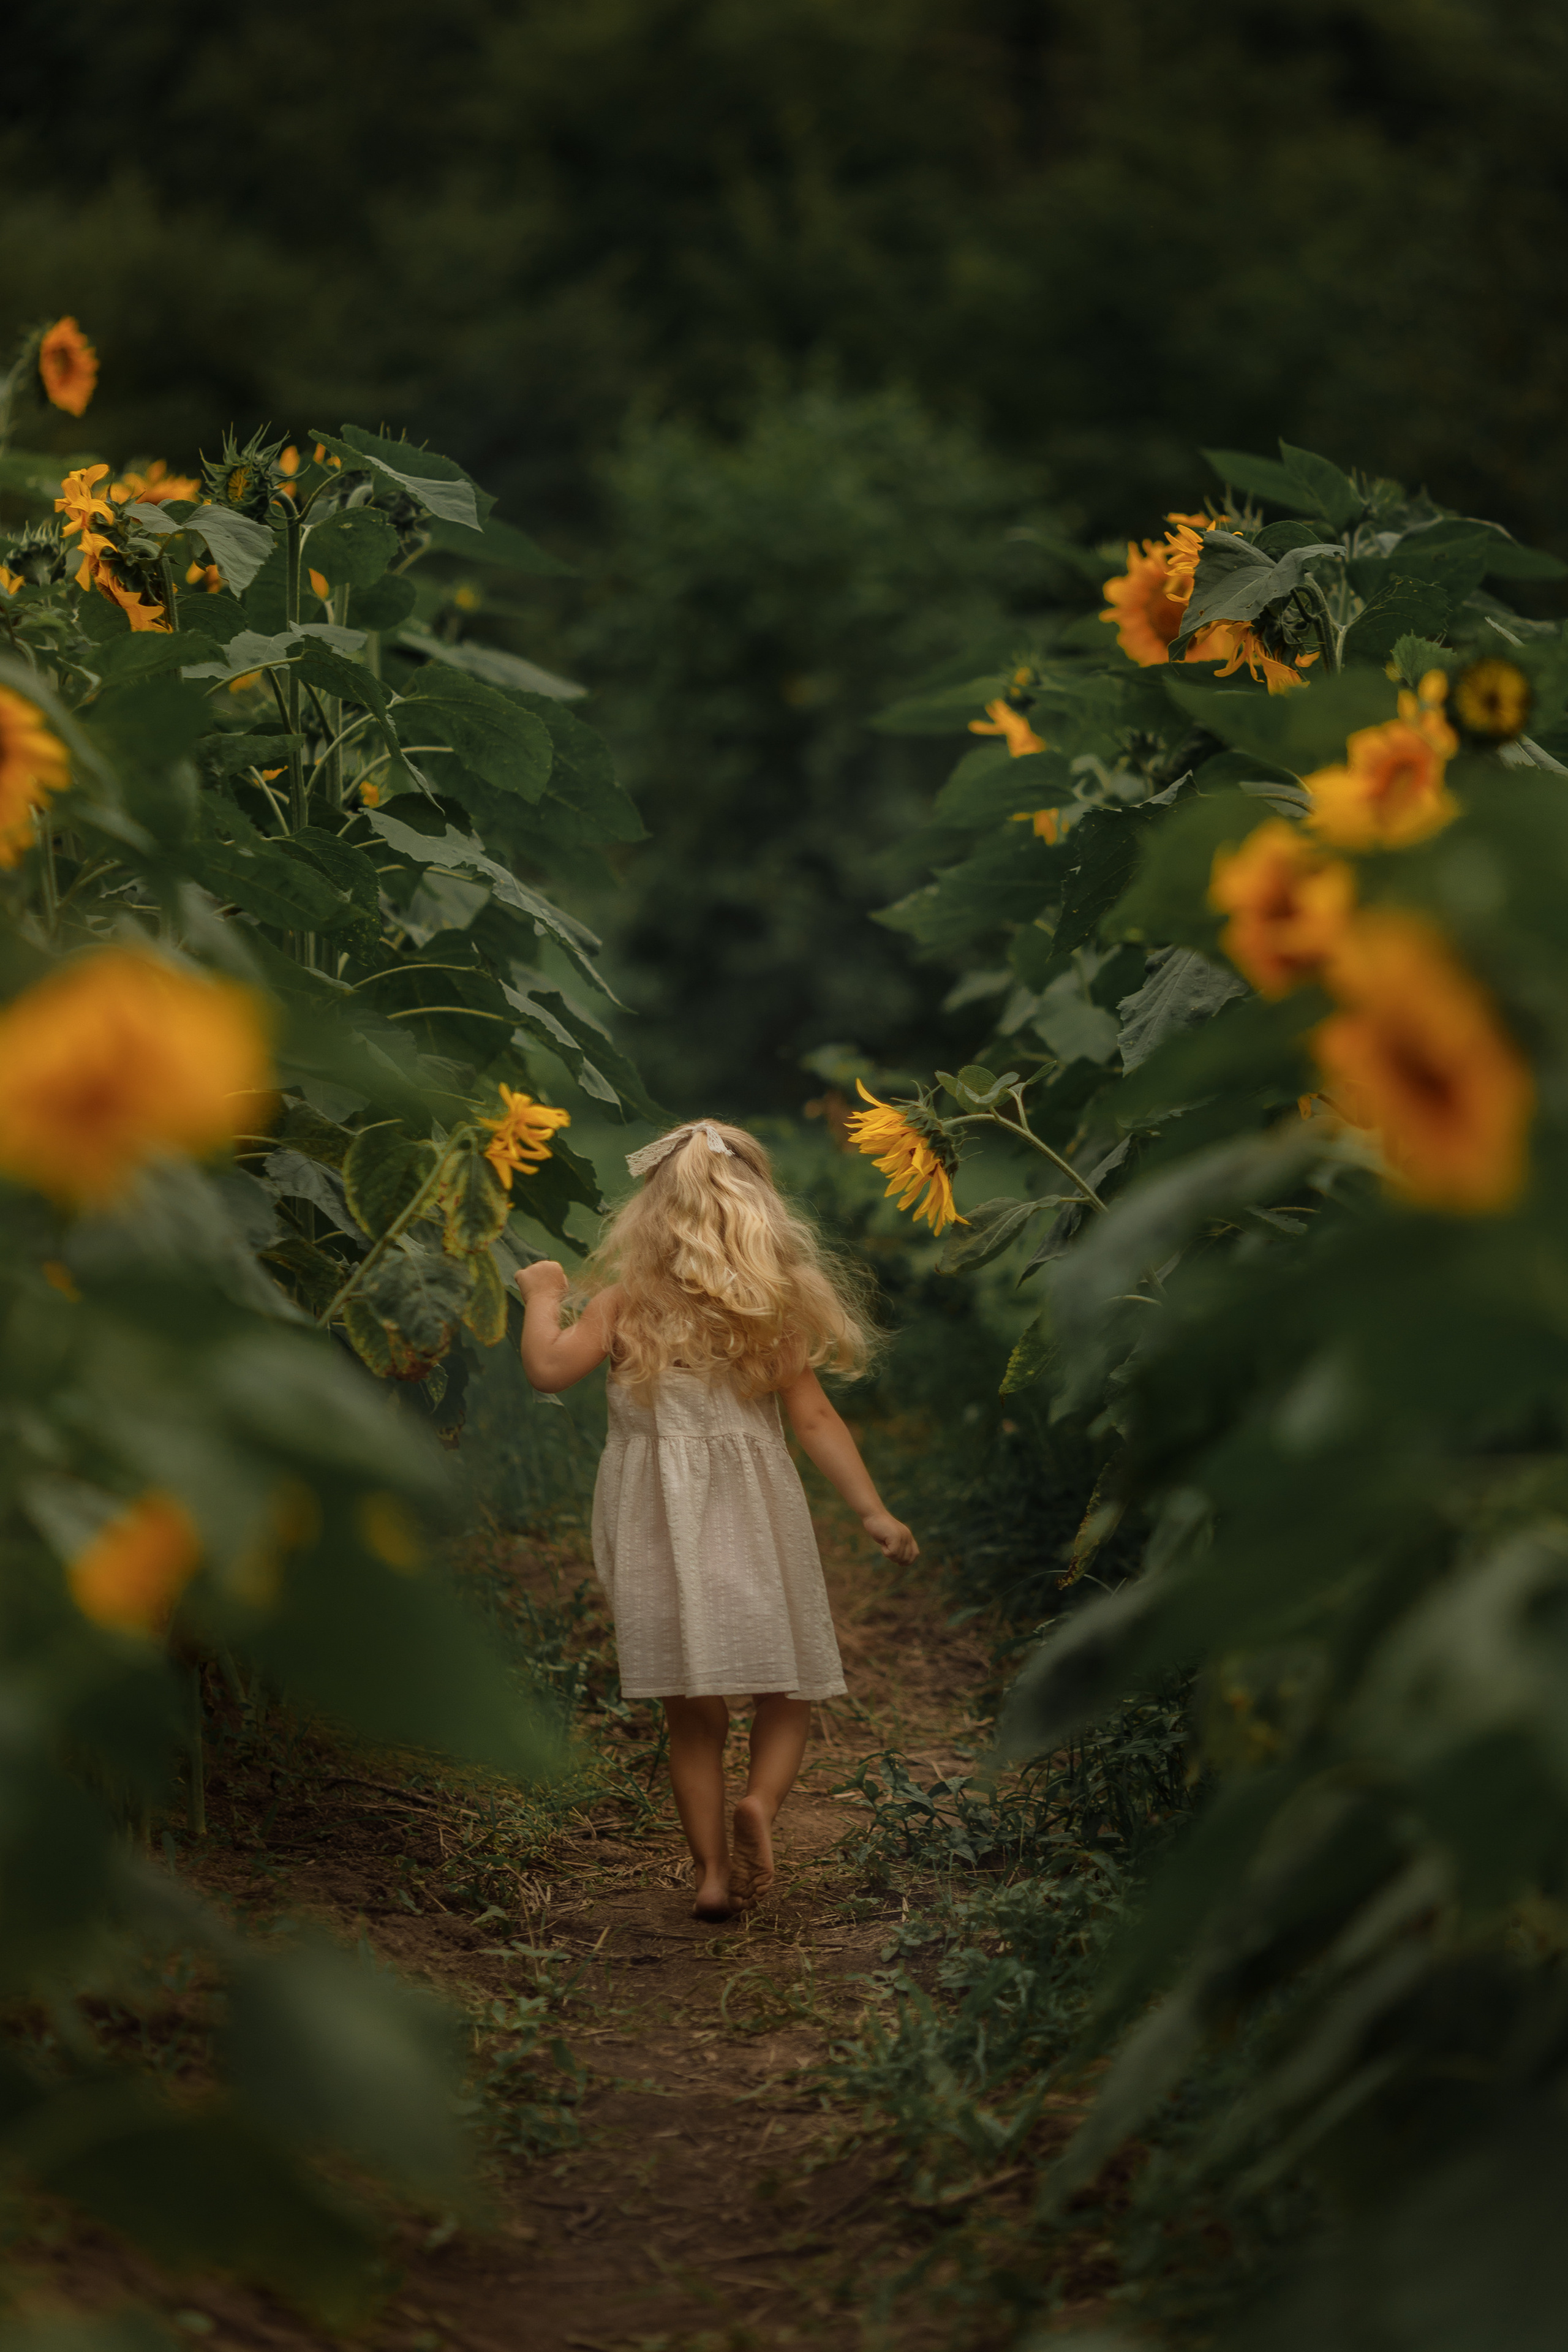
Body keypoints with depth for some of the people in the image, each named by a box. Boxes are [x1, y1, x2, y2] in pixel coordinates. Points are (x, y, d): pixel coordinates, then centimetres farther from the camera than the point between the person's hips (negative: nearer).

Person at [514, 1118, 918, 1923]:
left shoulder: (625, 1304, -2)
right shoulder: (775, 1310, 0)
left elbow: (548, 1368, -13)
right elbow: (814, 1419, -3)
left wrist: (543, 1295, 6)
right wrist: (873, 1510, 2)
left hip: (660, 1531, 1)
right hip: (756, 1521, -1)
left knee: (693, 1714, 10)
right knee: (786, 1692, 12)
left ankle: (711, 1869, 7)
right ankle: (760, 1802, -16)